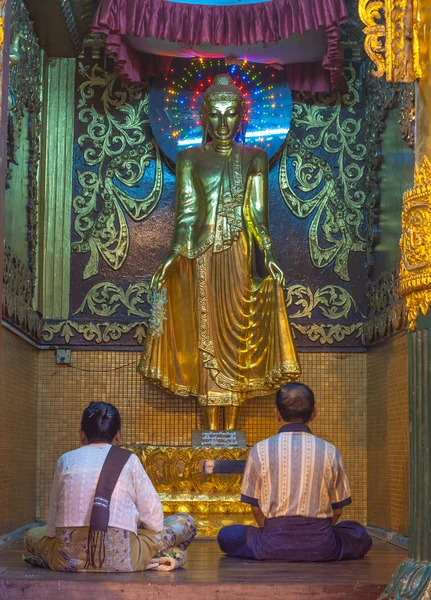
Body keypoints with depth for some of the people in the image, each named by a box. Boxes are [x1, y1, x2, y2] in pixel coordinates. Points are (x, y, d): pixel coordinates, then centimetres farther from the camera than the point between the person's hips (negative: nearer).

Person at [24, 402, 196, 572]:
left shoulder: (66, 460, 12)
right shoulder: (129, 460, 6)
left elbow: (53, 522, 12)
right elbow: (153, 516, 8)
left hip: (68, 560, 1)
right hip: (119, 559, -1)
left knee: (33, 535, 33)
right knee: (186, 523, 16)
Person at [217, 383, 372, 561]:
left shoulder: (260, 451, -3)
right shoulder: (330, 452, -1)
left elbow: (255, 507, 3)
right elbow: (337, 509, 6)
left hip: (272, 546, -1)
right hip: (322, 547, 1)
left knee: (226, 535, 23)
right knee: (361, 536, 29)